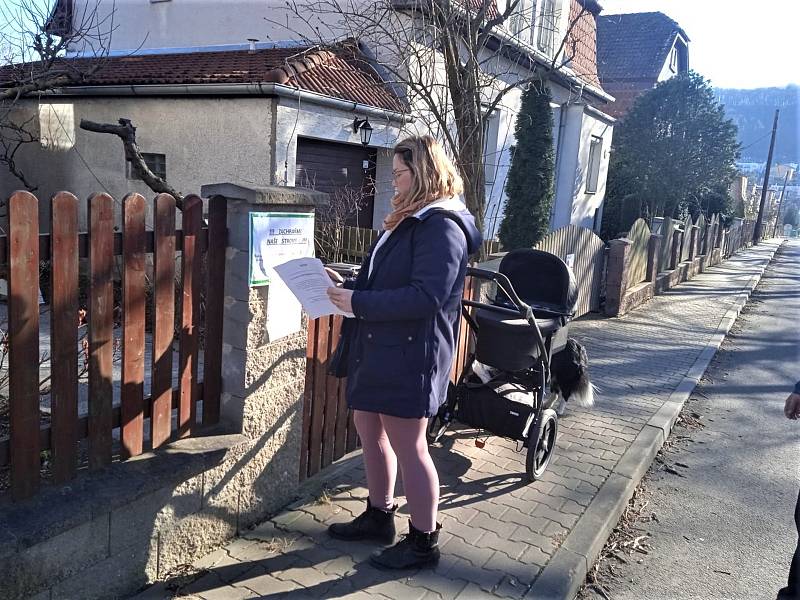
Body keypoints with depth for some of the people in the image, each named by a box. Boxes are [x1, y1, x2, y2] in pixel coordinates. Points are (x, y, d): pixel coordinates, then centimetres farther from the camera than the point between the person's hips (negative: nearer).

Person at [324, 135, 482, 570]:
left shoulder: (442, 226, -16)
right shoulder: (409, 220, 16)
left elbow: (426, 297, -26)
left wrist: (358, 302, -23)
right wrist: (347, 287, 5)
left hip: (409, 354, -10)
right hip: (377, 347, 10)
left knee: (408, 446, 0)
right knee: (370, 431, 18)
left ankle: (423, 542, 17)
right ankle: (379, 517, 36)